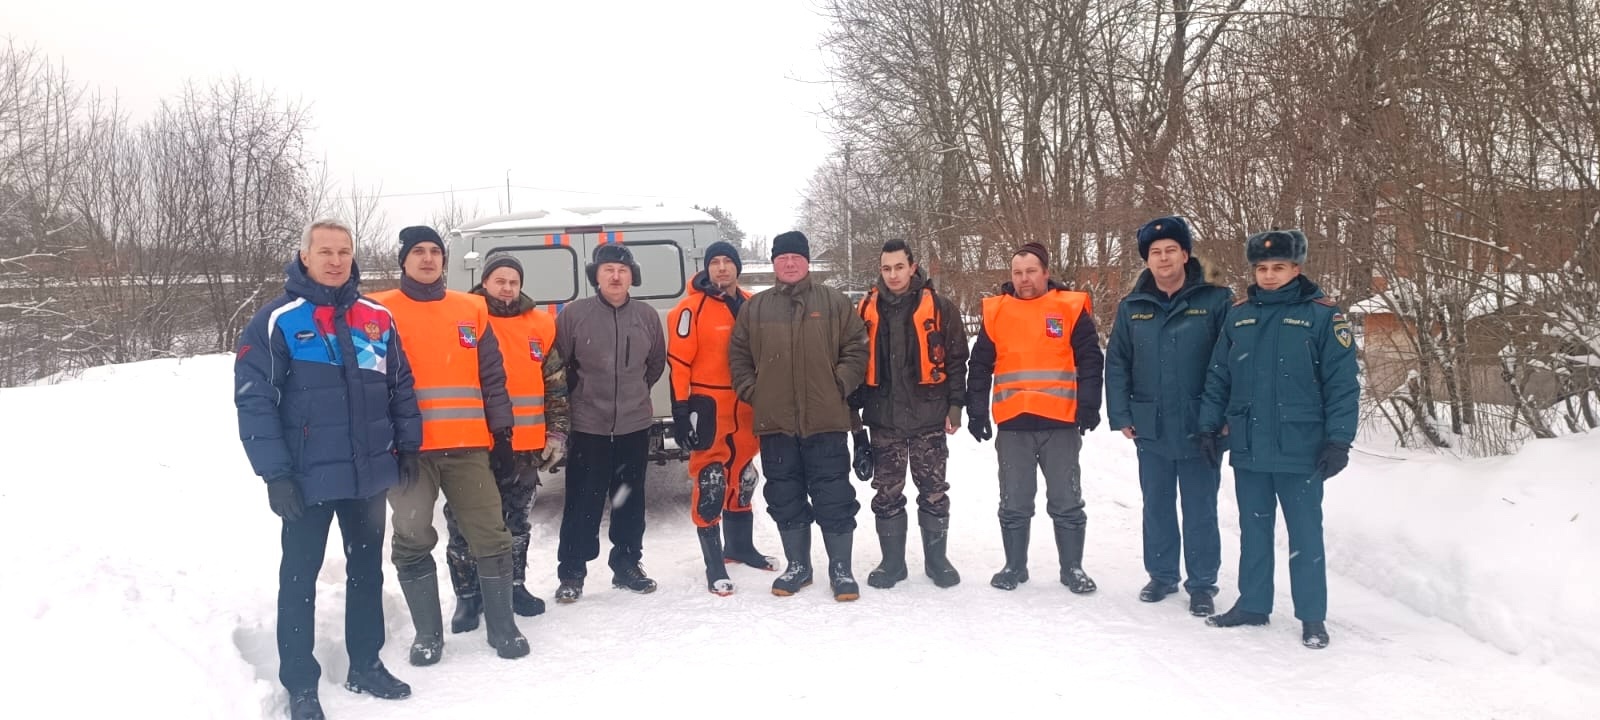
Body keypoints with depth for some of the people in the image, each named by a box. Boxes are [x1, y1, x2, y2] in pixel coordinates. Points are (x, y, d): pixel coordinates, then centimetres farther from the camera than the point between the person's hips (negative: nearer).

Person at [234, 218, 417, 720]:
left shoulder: (377, 318, 4)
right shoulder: (277, 321, -9)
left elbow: (401, 388, 11)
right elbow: (253, 401, -11)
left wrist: (408, 449, 7)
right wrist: (275, 474, -15)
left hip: (371, 475, 4)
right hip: (309, 479, -4)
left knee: (367, 571, 16)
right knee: (300, 579, 7)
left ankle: (366, 665, 31)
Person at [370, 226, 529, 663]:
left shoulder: (472, 310, 10)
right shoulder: (383, 311, 2)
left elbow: (493, 377, 12)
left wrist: (501, 430, 7)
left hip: (467, 447, 2)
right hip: (410, 449, -2)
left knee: (491, 537, 3)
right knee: (412, 543, 6)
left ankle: (502, 627, 17)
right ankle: (428, 635, 20)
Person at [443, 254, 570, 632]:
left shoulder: (541, 325, 7)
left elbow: (556, 386, 11)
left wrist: (557, 433, 6)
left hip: (525, 445, 3)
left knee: (518, 521, 16)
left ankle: (515, 585, 31)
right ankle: (468, 595, 17)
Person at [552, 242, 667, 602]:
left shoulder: (647, 316, 2)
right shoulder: (574, 314, -6)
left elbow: (657, 363, 16)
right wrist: (579, 395, 6)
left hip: (635, 424, 3)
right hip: (587, 426, -3)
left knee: (630, 500, 13)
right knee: (583, 502, 0)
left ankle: (627, 565, 26)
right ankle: (571, 573, 11)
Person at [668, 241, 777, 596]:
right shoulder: (692, 308, -9)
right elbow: (679, 362, -11)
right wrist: (681, 411, -15)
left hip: (746, 408, 6)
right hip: (708, 408, -6)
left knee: (743, 478, 17)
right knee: (710, 483, -5)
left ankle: (741, 546, 34)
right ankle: (714, 565, 2)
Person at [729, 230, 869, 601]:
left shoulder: (834, 302, 4)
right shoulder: (755, 308, 9)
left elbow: (857, 347, 3)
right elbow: (739, 355, 13)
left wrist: (841, 385, -6)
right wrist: (751, 392, 3)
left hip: (825, 419, -2)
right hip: (775, 421, 2)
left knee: (834, 495, 2)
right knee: (785, 497, 11)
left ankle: (841, 569, 14)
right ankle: (797, 565, 25)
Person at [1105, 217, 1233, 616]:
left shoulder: (1215, 301, -4)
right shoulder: (1132, 308, 5)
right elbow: (1117, 364, 6)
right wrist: (1120, 415, 0)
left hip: (1199, 428, -3)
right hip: (1150, 429, 3)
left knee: (1200, 509, 6)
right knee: (1157, 506, 14)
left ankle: (1202, 584, 19)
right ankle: (1162, 575, 29)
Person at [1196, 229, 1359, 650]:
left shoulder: (1322, 315, -6)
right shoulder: (1238, 315, 7)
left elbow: (1342, 384, -7)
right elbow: (1218, 378, 12)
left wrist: (1338, 440, -12)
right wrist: (1210, 427, 7)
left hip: (1300, 451, -4)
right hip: (1248, 449, 4)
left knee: (1305, 534, 6)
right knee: (1253, 531, 14)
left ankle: (1312, 616, 18)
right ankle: (1252, 604, 27)